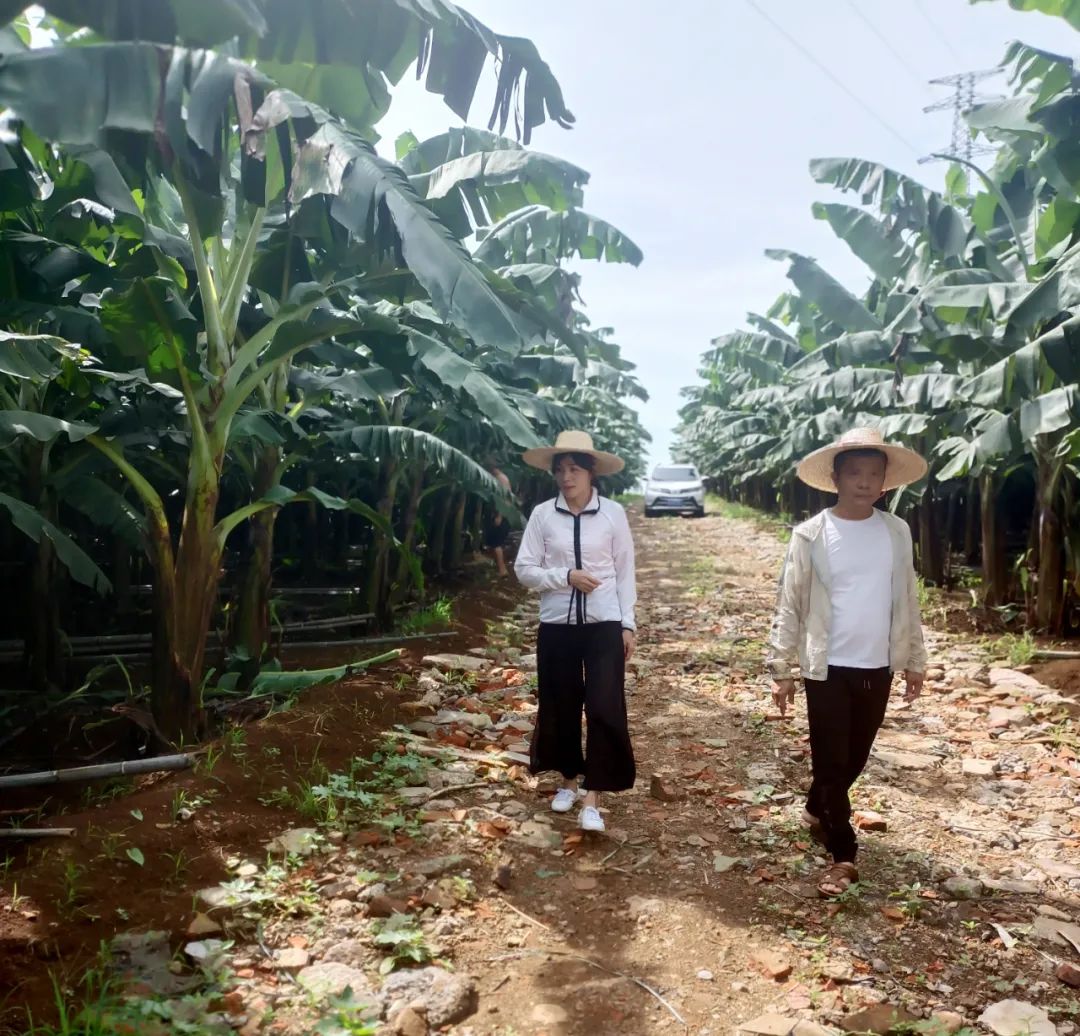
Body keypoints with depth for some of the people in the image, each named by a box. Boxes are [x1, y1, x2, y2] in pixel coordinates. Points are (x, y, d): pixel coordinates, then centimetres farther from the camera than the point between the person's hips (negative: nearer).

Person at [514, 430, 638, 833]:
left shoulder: (613, 513, -3)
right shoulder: (542, 514, -2)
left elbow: (625, 572, 2)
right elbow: (524, 569, -2)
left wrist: (628, 623, 0)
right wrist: (566, 576, -16)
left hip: (604, 623, -1)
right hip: (557, 623, 2)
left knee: (605, 708, -5)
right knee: (560, 706, 12)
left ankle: (592, 798, 5)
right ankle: (569, 780, 34)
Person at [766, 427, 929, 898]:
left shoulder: (897, 532, 1)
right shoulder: (811, 536, -10)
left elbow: (908, 600, 9)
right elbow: (789, 606, -6)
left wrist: (915, 661, 11)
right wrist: (782, 669, -7)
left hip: (877, 667, 4)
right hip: (828, 667, -4)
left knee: (856, 757, 17)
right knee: (831, 760, 3)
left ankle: (817, 810, 43)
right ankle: (843, 855, 18)